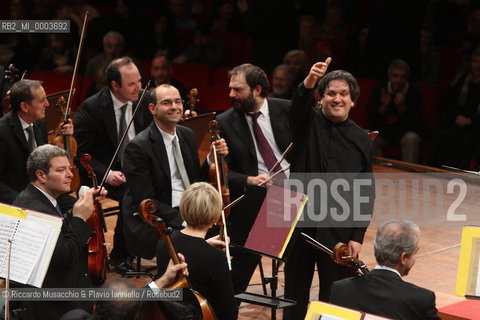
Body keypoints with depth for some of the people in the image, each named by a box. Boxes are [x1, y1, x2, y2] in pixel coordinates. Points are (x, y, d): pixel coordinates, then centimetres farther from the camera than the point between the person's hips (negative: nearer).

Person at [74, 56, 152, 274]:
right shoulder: (91, 108, -13)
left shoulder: (145, 101, 0)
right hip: (106, 171, -4)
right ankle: (120, 256, -12)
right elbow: (80, 153, -12)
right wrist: (106, 173, -27)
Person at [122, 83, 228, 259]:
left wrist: (212, 158, 0)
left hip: (188, 214, 7)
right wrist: (182, 221, -23)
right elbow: (146, 201, -16)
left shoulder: (187, 135, 11)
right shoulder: (138, 147, -12)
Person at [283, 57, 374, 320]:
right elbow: (298, 105, -24)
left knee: (334, 297, 5)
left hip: (340, 231, 1)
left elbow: (366, 193, 5)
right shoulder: (308, 122, 1)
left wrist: (358, 236, -3)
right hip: (301, 223, 0)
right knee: (295, 291, 10)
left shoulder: (362, 141, 4)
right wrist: (308, 82, -46)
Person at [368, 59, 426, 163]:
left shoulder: (414, 93, -13)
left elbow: (414, 124, -19)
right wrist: (384, 106, -26)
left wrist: (402, 107, -33)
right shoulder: (379, 89, -5)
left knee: (412, 138, -34)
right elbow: (373, 120, -9)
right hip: (384, 132, 2)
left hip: (407, 132, -2)